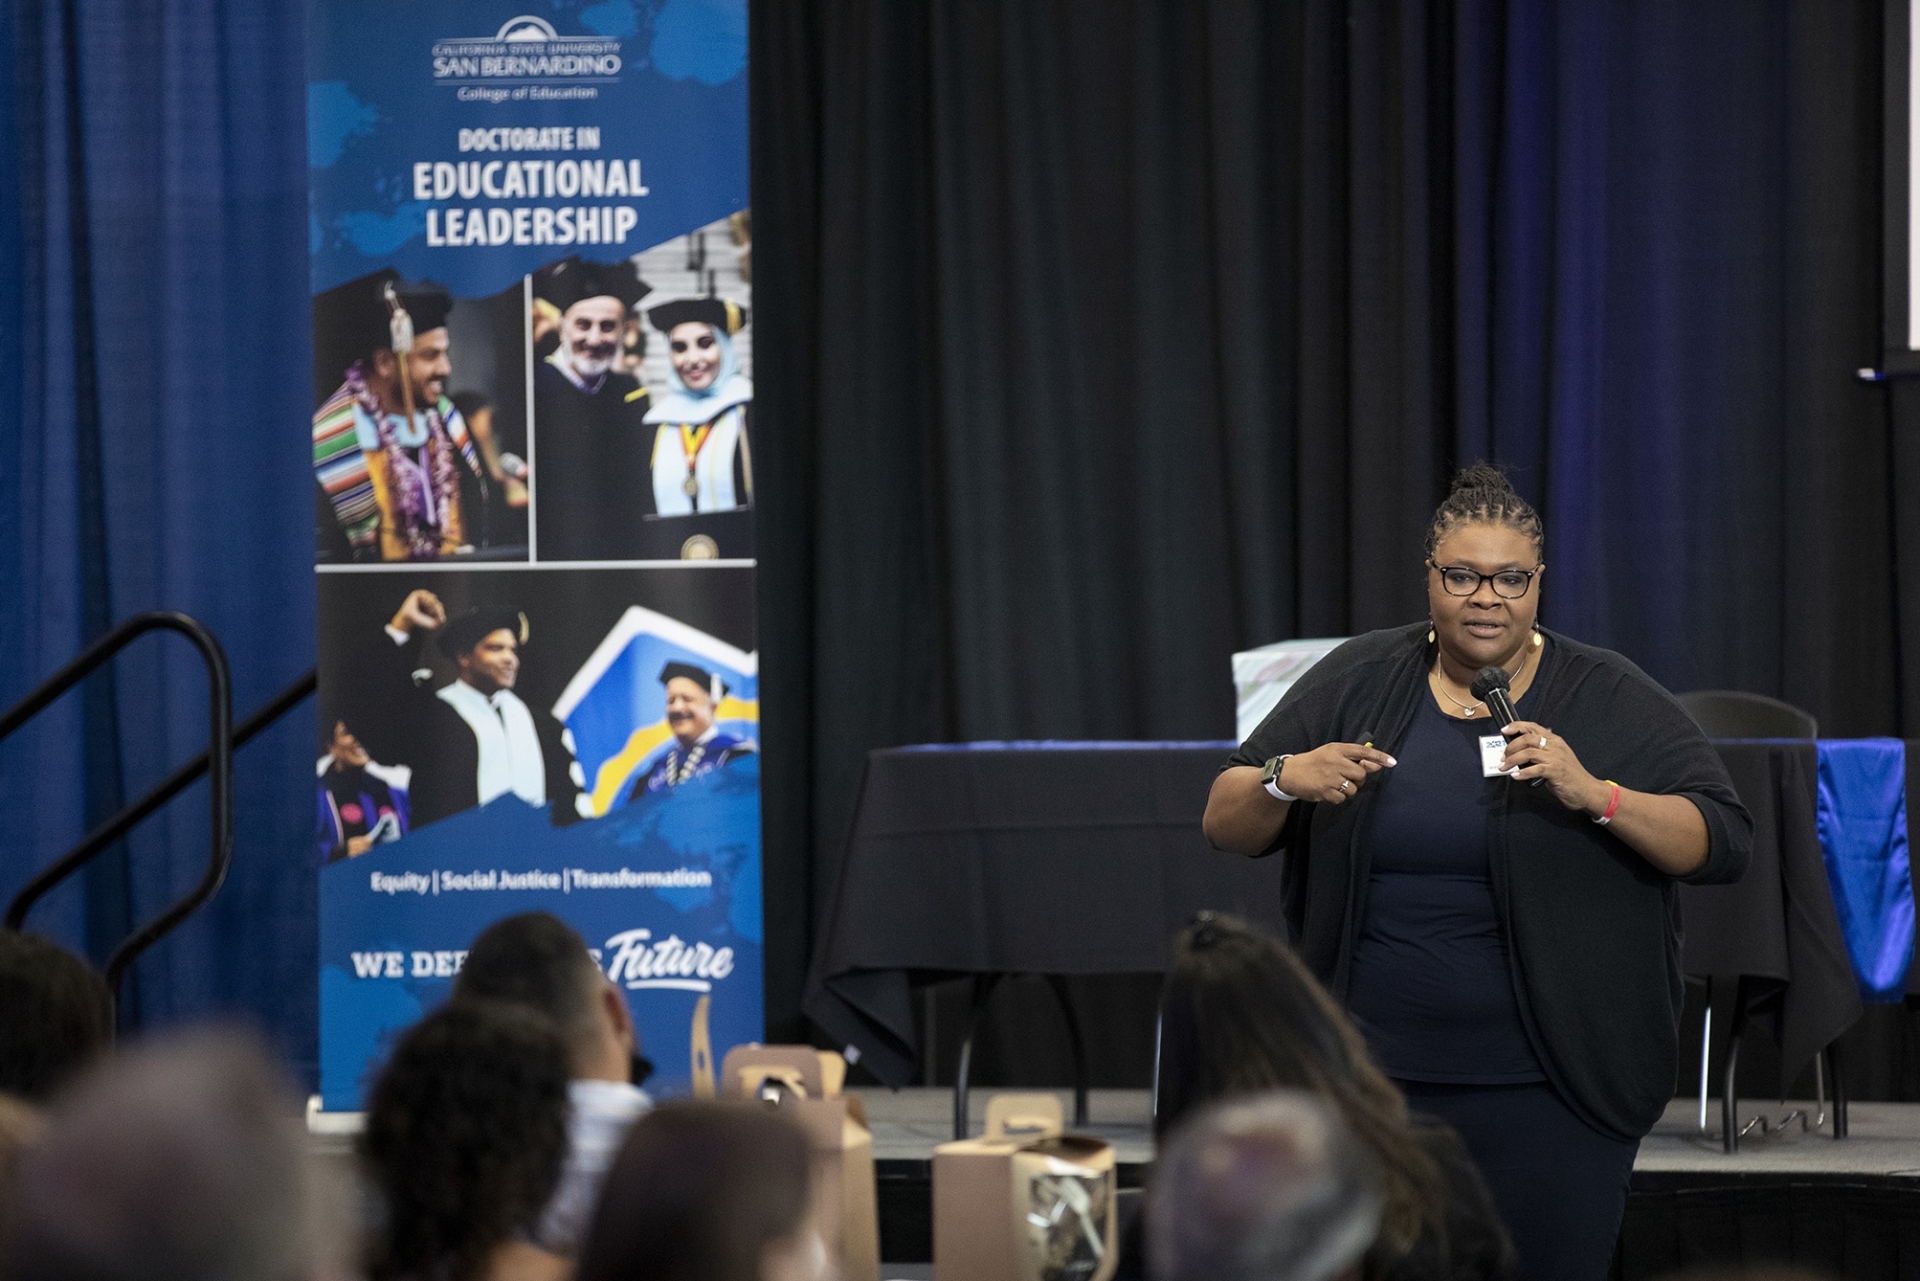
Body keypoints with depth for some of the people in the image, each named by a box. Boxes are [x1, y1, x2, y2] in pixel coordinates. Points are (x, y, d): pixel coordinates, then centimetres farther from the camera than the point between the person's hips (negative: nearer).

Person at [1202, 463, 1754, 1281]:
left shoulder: (1611, 701, -1)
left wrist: (1593, 793, -22)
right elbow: (1226, 825, 6)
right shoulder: (1356, 683, 5)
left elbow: (1725, 844, -7)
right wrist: (1287, 781, -16)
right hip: (1374, 1078, 2)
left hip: (1547, 1091, -2)